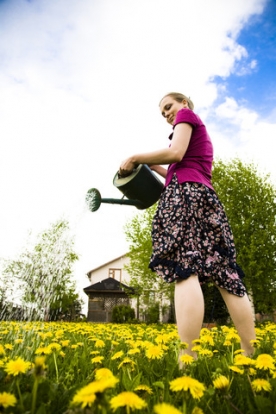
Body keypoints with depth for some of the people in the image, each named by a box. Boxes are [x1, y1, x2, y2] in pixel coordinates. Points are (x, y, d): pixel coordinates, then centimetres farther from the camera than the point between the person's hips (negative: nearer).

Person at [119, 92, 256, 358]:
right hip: (204, 196, 9)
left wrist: (135, 159, 3)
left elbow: (176, 153, -6)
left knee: (185, 270, -21)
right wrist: (155, 167, 26)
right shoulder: (202, 133, 36)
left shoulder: (187, 114, 13)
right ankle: (251, 357, 1)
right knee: (225, 276, -1)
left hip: (185, 193, -9)